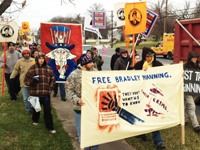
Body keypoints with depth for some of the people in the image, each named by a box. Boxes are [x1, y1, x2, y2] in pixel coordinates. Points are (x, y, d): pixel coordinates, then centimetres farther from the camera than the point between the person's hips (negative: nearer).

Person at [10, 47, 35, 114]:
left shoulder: (34, 61, 0)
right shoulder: (19, 61, -1)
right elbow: (15, 70, 7)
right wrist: (12, 77, 2)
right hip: (24, 83, 0)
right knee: (25, 98, 9)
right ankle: (28, 109, 25)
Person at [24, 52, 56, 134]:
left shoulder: (48, 68, 3)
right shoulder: (32, 68, -2)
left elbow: (53, 80, 12)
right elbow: (26, 80, 2)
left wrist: (50, 88, 1)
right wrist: (32, 81, -17)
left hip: (46, 93, 0)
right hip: (35, 93, 0)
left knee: (47, 110, 2)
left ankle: (50, 126, 11)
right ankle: (35, 120, 46)